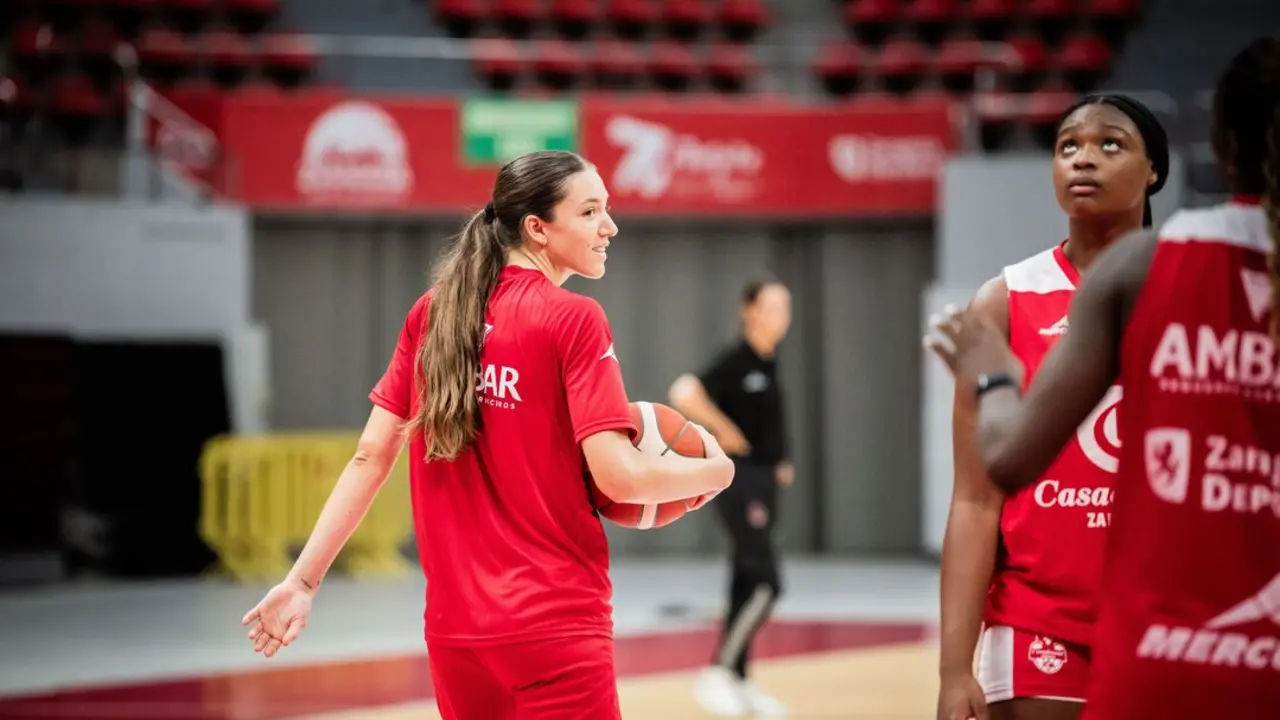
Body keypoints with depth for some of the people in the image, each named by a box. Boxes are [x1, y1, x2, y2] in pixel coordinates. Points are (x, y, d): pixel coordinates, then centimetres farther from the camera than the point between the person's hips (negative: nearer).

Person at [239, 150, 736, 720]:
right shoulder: (574, 320, -9)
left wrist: (303, 581, 8)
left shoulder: (429, 314, 7)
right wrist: (714, 469, 2)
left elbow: (371, 457, 5)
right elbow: (619, 476, -16)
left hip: (454, 629, 6)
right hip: (554, 627, -6)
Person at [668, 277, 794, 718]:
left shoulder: (770, 363, 11)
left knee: (748, 583, 12)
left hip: (764, 480, 9)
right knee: (765, 583, -13)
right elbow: (684, 394, -28)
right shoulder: (734, 360, -14)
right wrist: (725, 433, -19)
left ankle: (738, 682, 18)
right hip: (740, 480, -9)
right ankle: (716, 674, -7)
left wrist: (780, 461, 14)